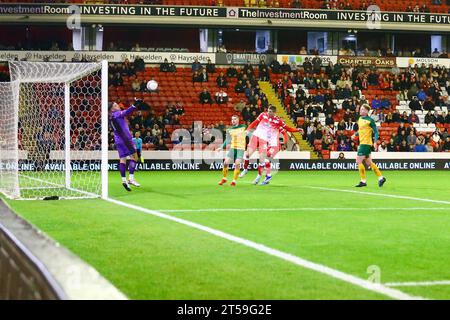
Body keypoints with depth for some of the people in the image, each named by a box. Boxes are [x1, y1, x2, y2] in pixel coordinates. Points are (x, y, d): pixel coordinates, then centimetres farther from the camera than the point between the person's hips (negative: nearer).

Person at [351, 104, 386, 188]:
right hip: (362, 143, 9)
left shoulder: (370, 120, -11)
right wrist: (355, 134, 8)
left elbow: (376, 132, -10)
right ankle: (381, 177, 20)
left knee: (359, 161, -10)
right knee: (369, 162, 13)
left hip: (366, 143, -9)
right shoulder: (360, 119, 13)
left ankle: (363, 181, -3)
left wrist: (375, 142, -22)